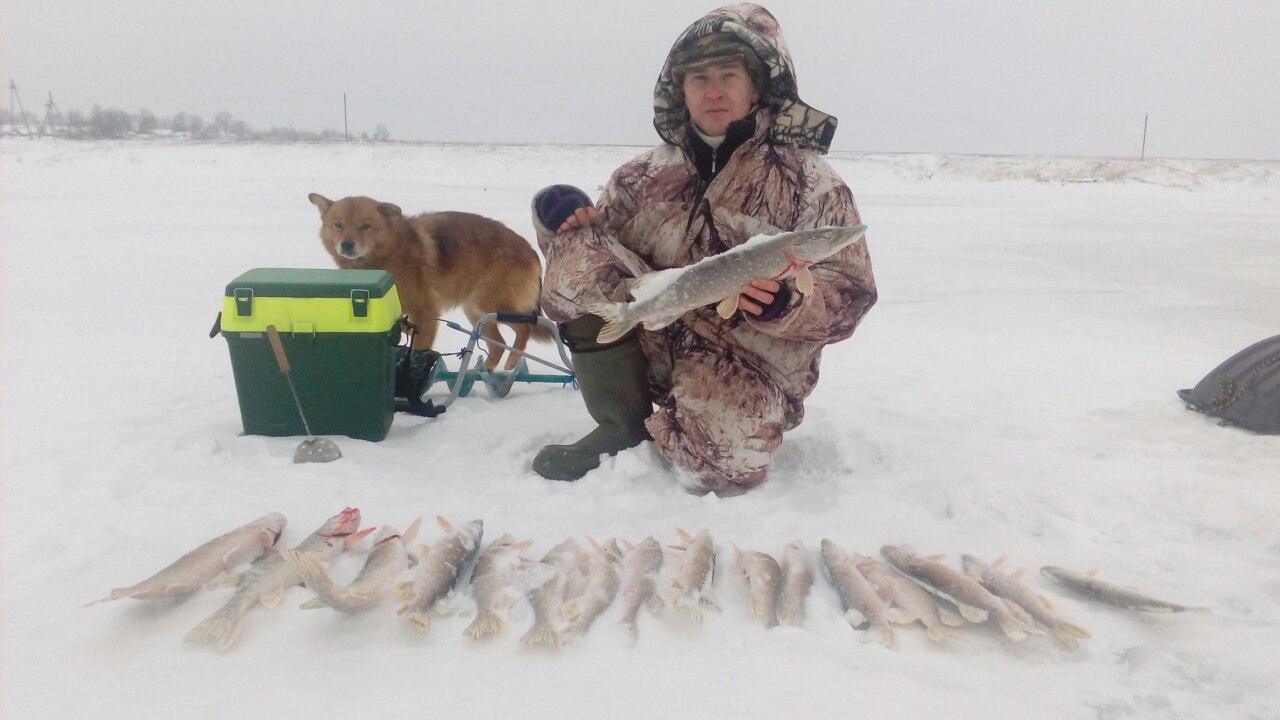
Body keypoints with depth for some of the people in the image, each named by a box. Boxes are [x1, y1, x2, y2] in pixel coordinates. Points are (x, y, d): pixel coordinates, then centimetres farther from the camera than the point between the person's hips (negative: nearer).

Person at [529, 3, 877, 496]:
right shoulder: (649, 174, 9)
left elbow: (851, 295, -5)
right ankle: (622, 426, -10)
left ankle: (655, 433, 3)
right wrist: (575, 224, -9)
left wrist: (785, 302, -27)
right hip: (650, 341, 3)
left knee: (725, 465, -34)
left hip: (748, 366, -3)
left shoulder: (811, 182, -2)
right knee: (572, 243, -18)